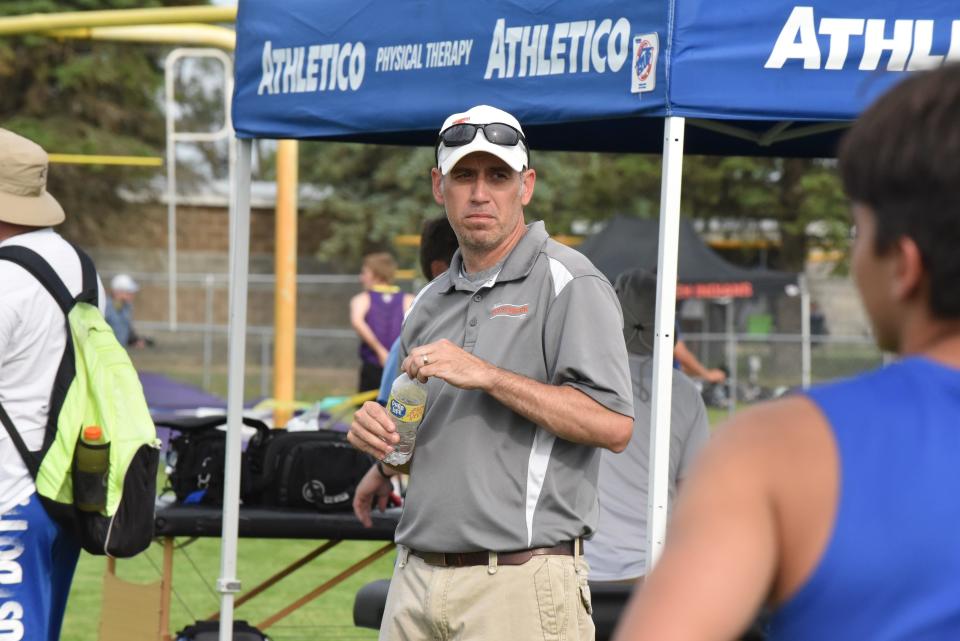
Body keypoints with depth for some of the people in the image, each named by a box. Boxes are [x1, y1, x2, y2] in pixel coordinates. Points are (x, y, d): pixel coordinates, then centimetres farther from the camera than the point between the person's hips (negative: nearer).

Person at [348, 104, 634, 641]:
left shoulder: (569, 284, -4)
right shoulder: (431, 301, 18)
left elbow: (614, 425, -16)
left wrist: (488, 376, -18)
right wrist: (379, 436, 3)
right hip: (418, 576, 7)